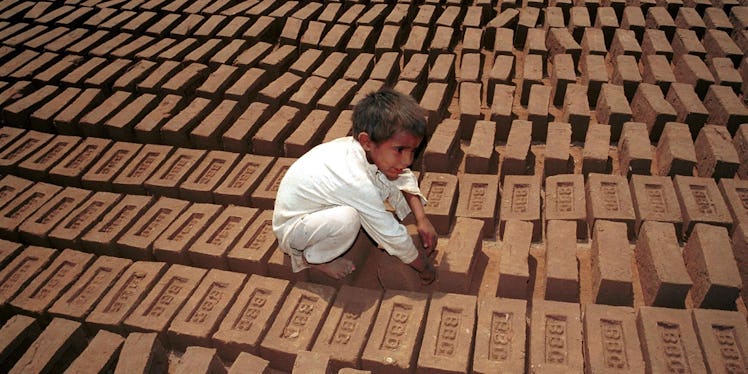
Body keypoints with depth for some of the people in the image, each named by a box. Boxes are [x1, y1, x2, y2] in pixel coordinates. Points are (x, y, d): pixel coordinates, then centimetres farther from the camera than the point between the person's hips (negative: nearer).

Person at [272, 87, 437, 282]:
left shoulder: (369, 149, -17)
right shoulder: (357, 181, -38)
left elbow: (405, 179, 1)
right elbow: (392, 235, -28)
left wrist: (422, 219, -10)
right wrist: (424, 267, -14)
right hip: (291, 228, -8)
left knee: (386, 180, 2)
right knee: (347, 219, -37)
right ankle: (311, 257, -7)